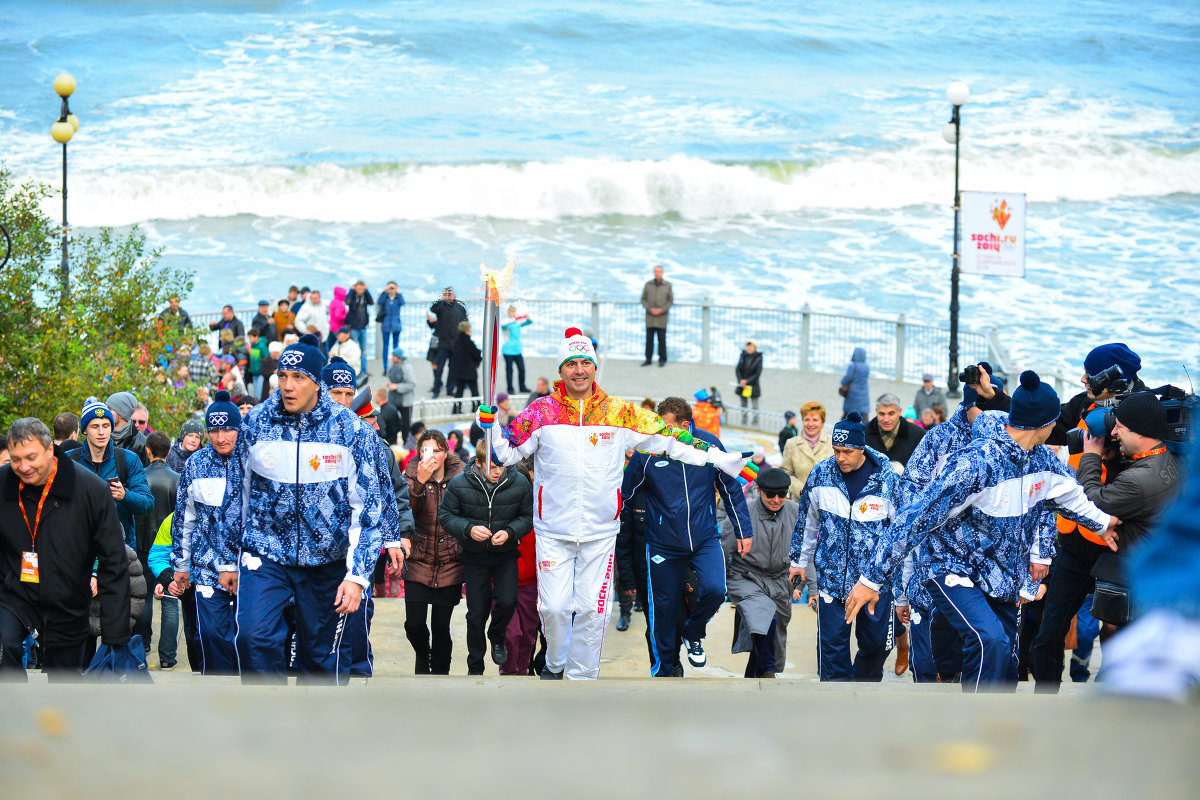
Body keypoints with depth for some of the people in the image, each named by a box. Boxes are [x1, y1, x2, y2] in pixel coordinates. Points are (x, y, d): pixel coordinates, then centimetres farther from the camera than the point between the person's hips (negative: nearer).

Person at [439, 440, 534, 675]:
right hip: (474, 556, 0)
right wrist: (469, 529, -24)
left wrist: (509, 532, -21)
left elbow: (528, 516, -3)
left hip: (506, 553, 0)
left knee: (507, 601, -19)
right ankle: (475, 668, 23)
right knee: (476, 613, 5)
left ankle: (497, 637, 17)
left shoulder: (520, 484, -14)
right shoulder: (459, 485, -16)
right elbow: (445, 515, -7)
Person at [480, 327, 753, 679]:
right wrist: (489, 426, -14)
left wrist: (718, 459, 4)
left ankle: (582, 676, 17)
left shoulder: (621, 413, 1)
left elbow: (667, 440, 6)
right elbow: (508, 453, 4)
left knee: (592, 610, 3)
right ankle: (554, 663, 27)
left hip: (600, 531, 1)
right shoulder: (543, 412, -2)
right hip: (553, 530, -1)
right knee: (553, 607, 0)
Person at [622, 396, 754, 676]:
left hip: (705, 539, 1)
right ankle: (662, 671, 27)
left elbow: (731, 489, 5)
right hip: (663, 545, 0)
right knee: (664, 609, 6)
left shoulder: (709, 444, -7)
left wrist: (743, 531, 7)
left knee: (714, 590, -21)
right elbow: (624, 492, -3)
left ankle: (692, 633, 11)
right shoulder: (646, 452, -12)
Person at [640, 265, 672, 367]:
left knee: (662, 338, -1)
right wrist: (650, 309, -12)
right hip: (650, 316, 1)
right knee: (649, 338, 3)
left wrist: (661, 310, -13)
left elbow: (671, 301, 1)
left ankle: (662, 360, 9)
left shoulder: (667, 285, -1)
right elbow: (643, 300, 5)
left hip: (662, 317, -1)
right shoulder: (648, 284, 2)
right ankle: (648, 359, 10)